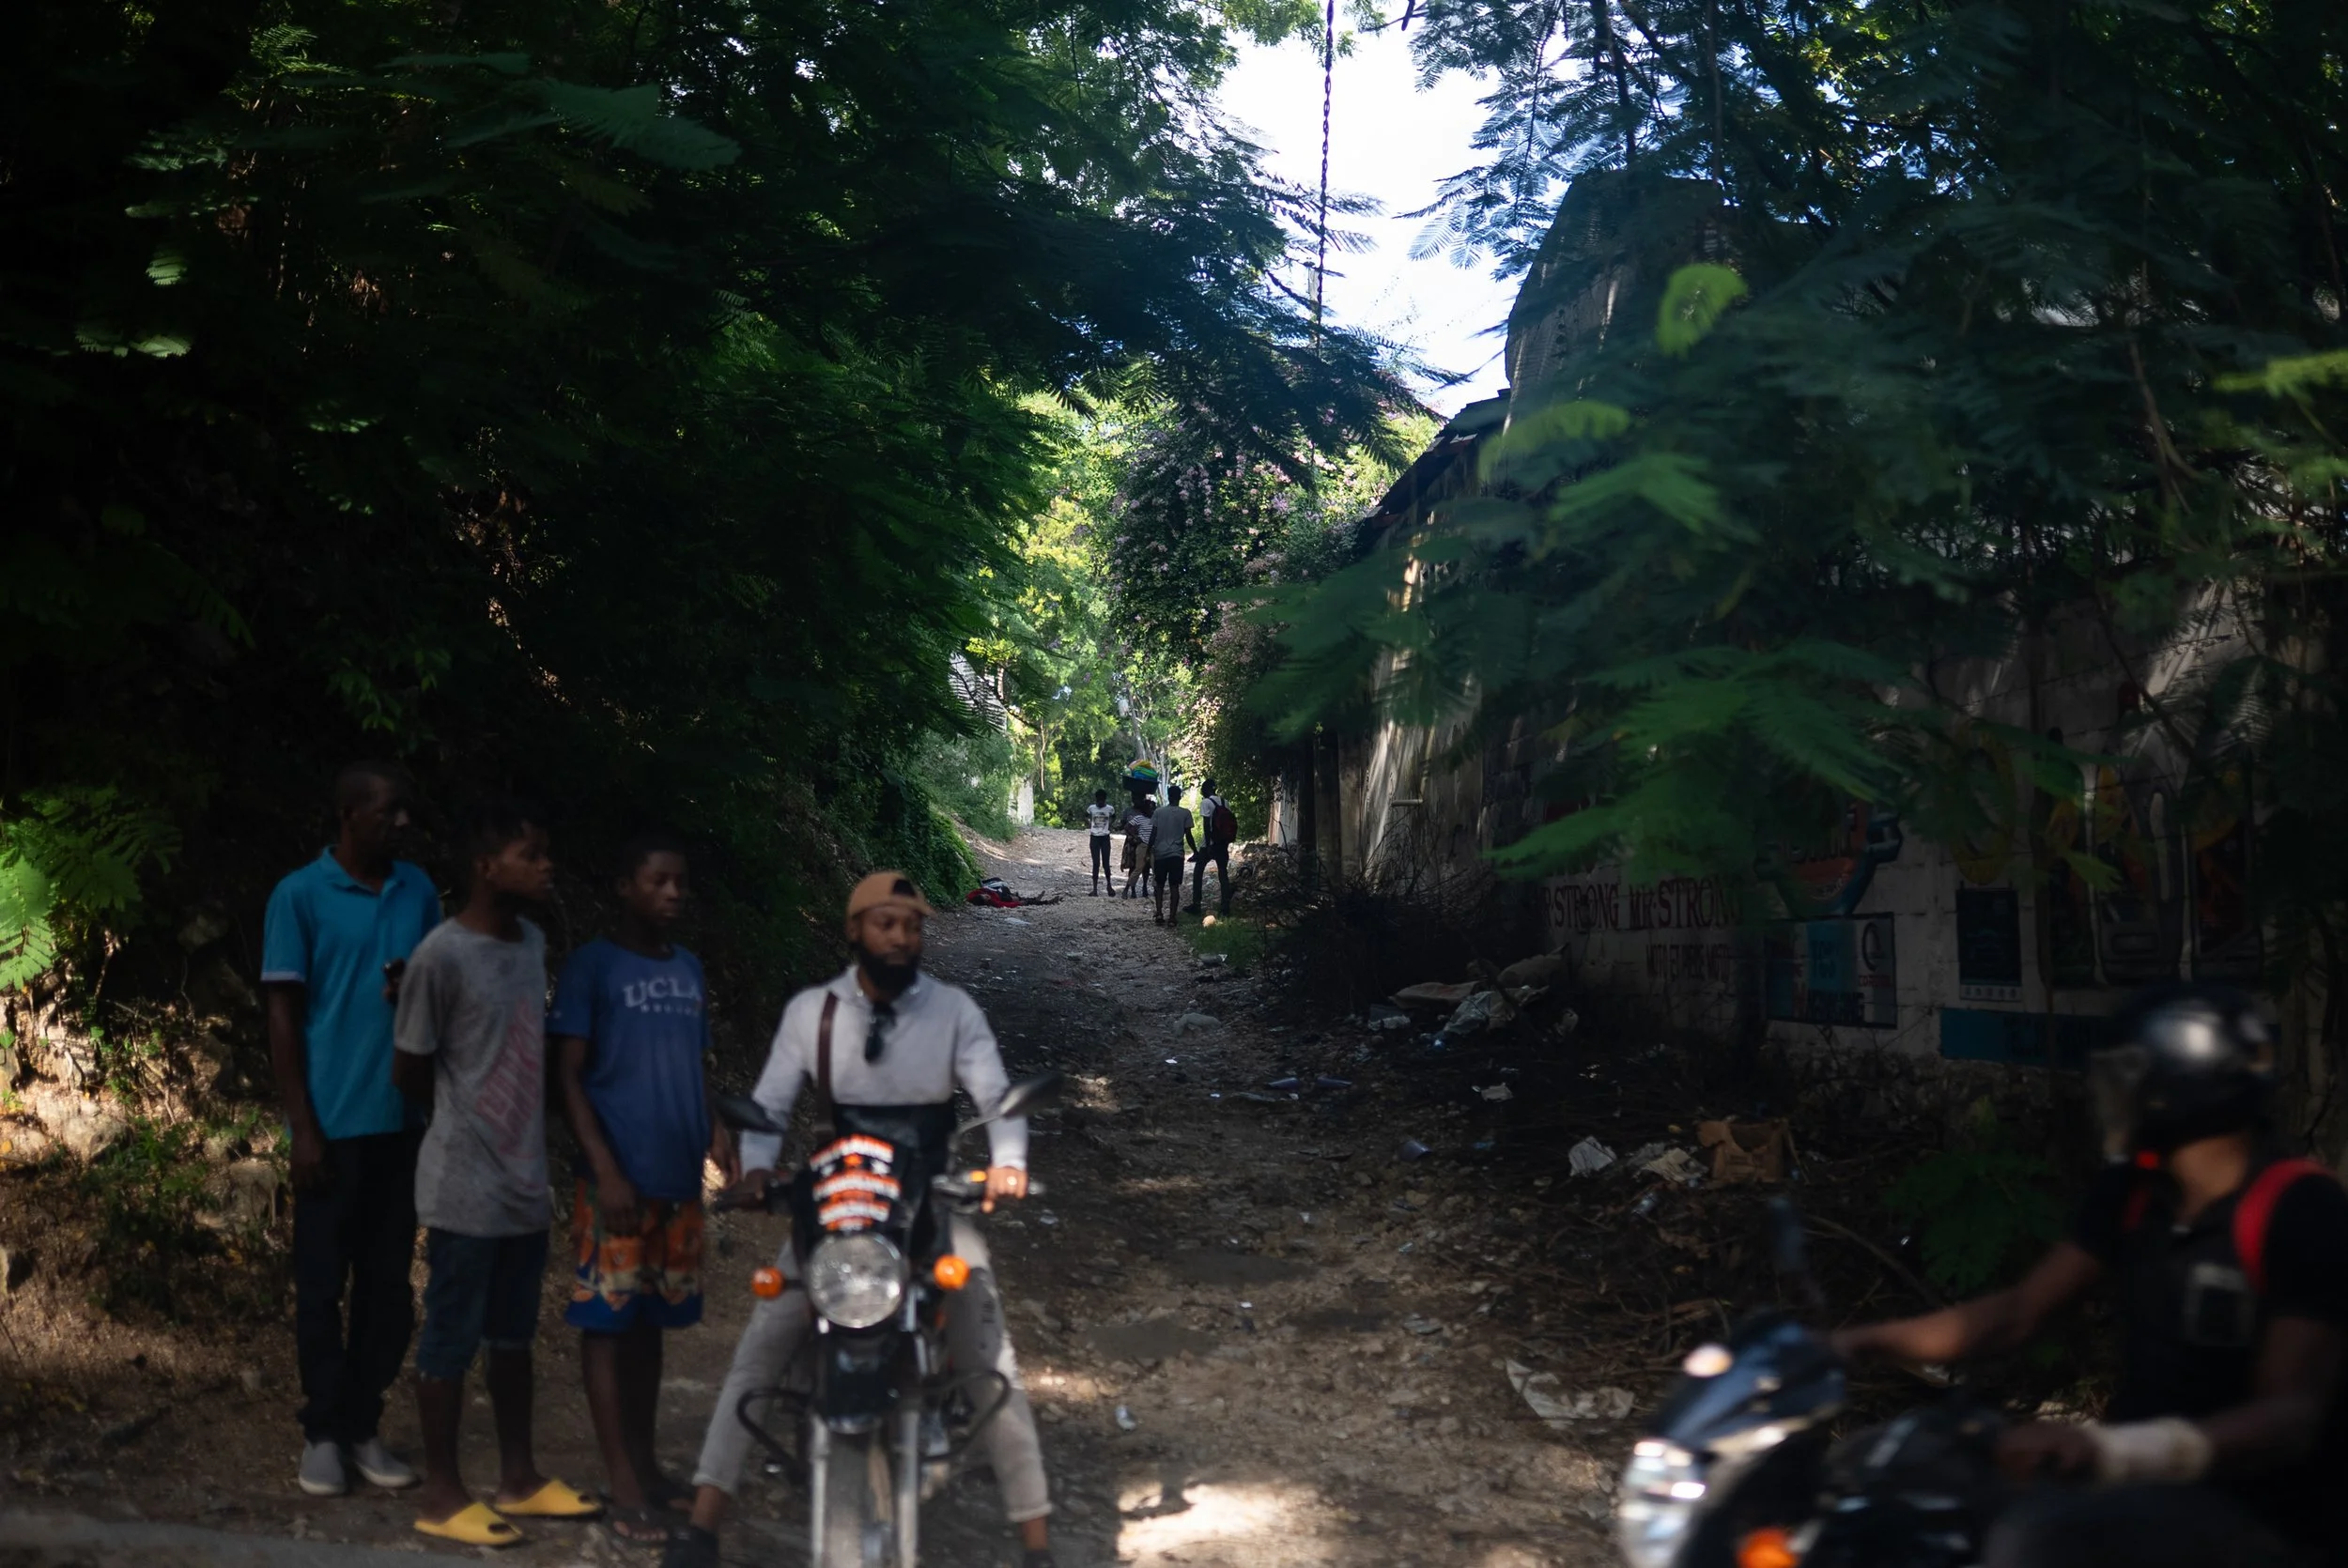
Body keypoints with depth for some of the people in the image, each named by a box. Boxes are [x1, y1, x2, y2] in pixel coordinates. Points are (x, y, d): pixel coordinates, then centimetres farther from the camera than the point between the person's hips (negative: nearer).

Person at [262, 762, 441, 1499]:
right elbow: (283, 1015, -5)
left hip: (403, 1119, 4)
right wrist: (302, 1127, -9)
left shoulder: (418, 892, 6)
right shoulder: (299, 896, -5)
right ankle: (322, 1432, 16)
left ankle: (363, 1425, 19)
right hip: (333, 1123, -4)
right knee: (322, 1284, 5)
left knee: (388, 1284, 9)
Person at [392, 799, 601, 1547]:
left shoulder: (534, 944, 6)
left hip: (525, 1177, 7)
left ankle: (518, 1475, 27)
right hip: (466, 1183, -7)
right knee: (452, 1336, 3)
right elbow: (409, 1072, -9)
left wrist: (519, 1129, 11)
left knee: (514, 1333, 16)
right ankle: (440, 1491, 15)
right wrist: (468, 1121, 4)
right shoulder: (442, 956, -17)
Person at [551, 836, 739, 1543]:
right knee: (608, 1320, -1)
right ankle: (624, 1484, 3)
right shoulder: (592, 966, -6)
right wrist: (605, 1171, -15)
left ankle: (645, 1459, 24)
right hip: (617, 1179, -6)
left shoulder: (689, 969, 12)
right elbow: (569, 1075, -8)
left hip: (678, 1179, 6)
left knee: (650, 1322, 14)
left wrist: (715, 1129, 1)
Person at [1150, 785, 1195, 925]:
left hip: (1160, 854, 1)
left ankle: (1158, 914, -1)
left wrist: (1149, 851, 9)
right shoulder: (1185, 813, -3)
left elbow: (1153, 834, 0)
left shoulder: (1159, 812, 1)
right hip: (1176, 854, -1)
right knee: (1174, 886, 1)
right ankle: (1172, 917, -3)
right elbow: (1188, 837, -3)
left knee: (1159, 885, 12)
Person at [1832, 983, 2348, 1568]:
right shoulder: (2134, 1192, 7)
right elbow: (2017, 1312, 8)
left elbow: (2293, 1414, -24)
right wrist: (1867, 1340, -4)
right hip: (2146, 1482, 8)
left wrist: (2115, 1449, -40)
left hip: (2263, 1515, -8)